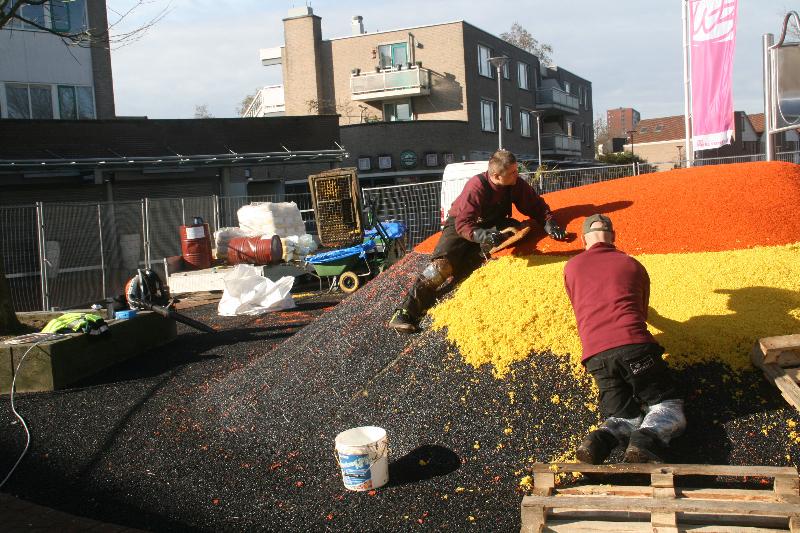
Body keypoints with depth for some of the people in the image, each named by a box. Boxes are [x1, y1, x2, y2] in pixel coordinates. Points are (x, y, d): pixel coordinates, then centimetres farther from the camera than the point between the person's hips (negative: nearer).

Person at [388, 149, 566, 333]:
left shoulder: (516, 184, -14)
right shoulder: (476, 187, -29)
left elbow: (537, 205, -2)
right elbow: (463, 224, -34)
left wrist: (549, 223, -21)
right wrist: (482, 235, -52)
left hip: (491, 226, 5)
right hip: (460, 224, -5)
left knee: (515, 229, -27)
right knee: (443, 263, -27)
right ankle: (405, 312, -28)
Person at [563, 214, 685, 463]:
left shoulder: (571, 267, 20)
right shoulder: (632, 264, 19)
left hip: (595, 354, 2)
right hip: (634, 345, -2)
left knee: (626, 418, 12)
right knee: (669, 410, 10)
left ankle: (602, 438, -22)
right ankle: (647, 440, -23)